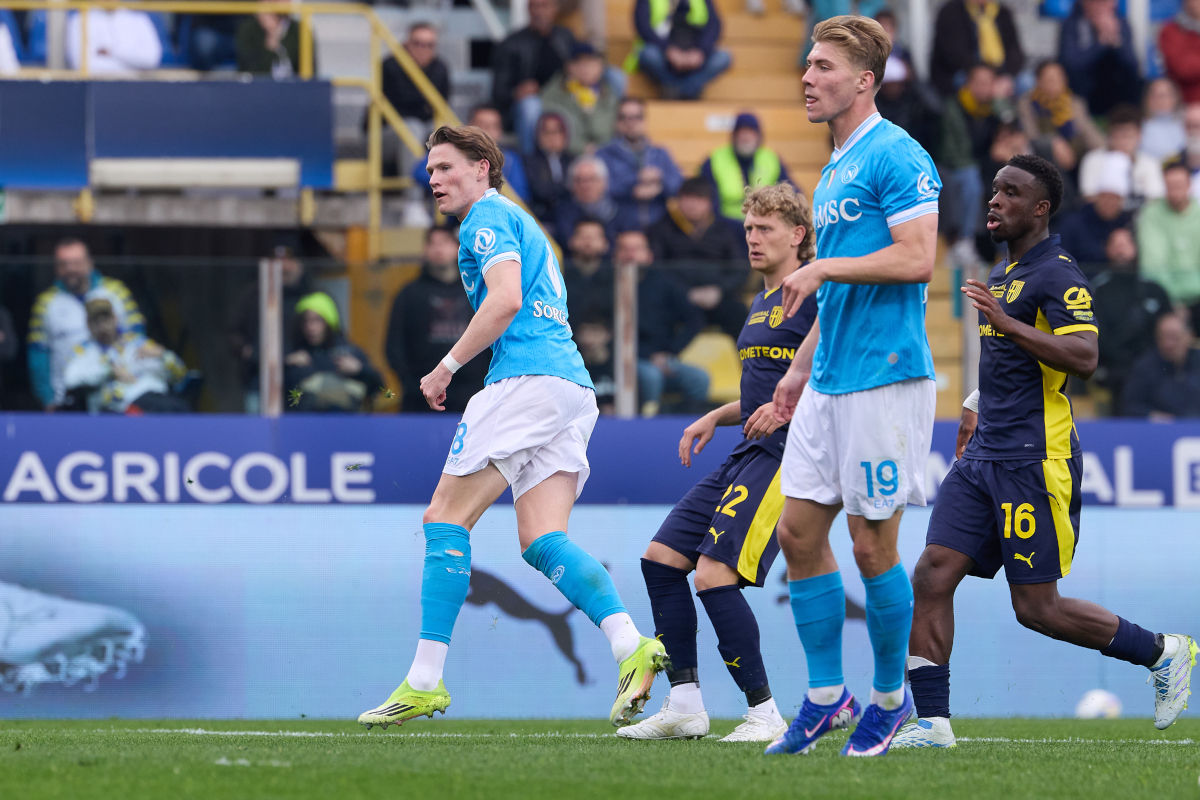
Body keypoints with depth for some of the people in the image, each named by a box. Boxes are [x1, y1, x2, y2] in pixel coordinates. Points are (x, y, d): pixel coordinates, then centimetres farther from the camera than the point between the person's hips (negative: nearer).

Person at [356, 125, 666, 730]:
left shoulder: (489, 218, -1)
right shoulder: (519, 225, 29)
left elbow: (506, 299, -16)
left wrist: (447, 368, -10)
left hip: (527, 380, -9)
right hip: (571, 388, 9)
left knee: (445, 518, -5)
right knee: (541, 541, 0)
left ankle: (425, 680, -8)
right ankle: (630, 644, -20)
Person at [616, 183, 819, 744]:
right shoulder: (760, 304, 21)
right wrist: (714, 419, 19)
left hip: (784, 456, -10)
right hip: (746, 458, 10)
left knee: (715, 575, -19)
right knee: (661, 557, 4)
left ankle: (765, 714, -11)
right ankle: (684, 705, 6)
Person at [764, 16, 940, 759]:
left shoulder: (896, 156, -11)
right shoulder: (836, 168, 17)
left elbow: (917, 259, -20)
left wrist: (822, 267, -17)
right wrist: (801, 367, 22)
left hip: (884, 378, -9)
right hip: (829, 383, 9)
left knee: (873, 543, -2)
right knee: (799, 531, 6)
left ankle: (891, 696, 12)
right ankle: (826, 697, 13)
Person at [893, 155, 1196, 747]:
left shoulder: (1057, 274, -11)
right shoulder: (1004, 273, 18)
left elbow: (1084, 358, -25)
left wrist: (1008, 323, -30)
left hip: (1036, 462, -9)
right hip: (986, 456, 9)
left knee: (1036, 606, -5)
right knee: (932, 576, -5)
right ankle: (932, 721, -4)